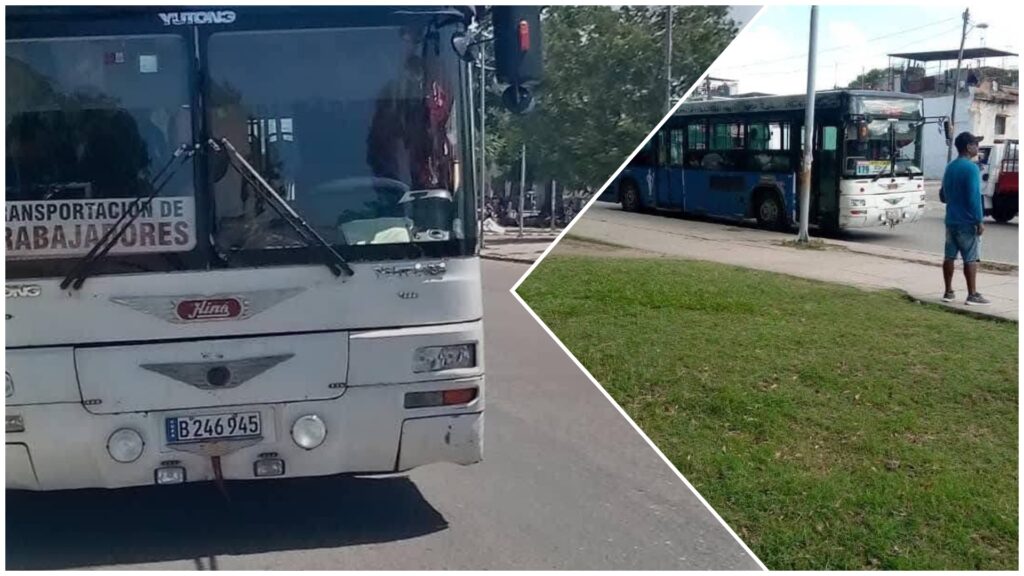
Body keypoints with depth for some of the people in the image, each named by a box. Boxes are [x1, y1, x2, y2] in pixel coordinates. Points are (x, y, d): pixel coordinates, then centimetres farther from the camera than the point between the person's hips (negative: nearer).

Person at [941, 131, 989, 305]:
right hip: (967, 222, -8)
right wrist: (980, 221, -17)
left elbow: (943, 194, 18)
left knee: (949, 256, 8)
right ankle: (972, 295, -1)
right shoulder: (971, 168, -15)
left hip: (951, 220, 8)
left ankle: (948, 292, 13)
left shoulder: (950, 167, 10)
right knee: (971, 258, -3)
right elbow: (974, 197, -19)